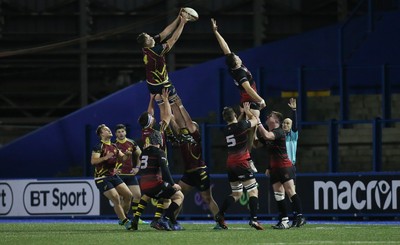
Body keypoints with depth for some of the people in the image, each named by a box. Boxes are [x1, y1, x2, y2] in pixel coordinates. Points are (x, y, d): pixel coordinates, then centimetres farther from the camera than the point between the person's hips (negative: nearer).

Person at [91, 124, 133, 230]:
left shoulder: (113, 146, 11)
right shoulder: (99, 147, -14)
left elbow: (122, 157, 18)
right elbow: (93, 161, -25)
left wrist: (127, 155, -5)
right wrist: (105, 157, -38)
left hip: (113, 176, 8)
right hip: (102, 178, -8)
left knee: (128, 195, 4)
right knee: (116, 199, -16)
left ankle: (123, 219, 18)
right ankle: (125, 222, -7)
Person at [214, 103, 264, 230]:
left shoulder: (226, 130, 8)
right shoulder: (241, 125, -8)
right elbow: (255, 120, 11)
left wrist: (244, 113, 37)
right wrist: (247, 111, 27)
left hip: (230, 165, 6)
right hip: (241, 163, -6)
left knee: (236, 193, 17)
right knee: (253, 191, -4)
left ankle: (220, 214, 3)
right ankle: (253, 219, -17)